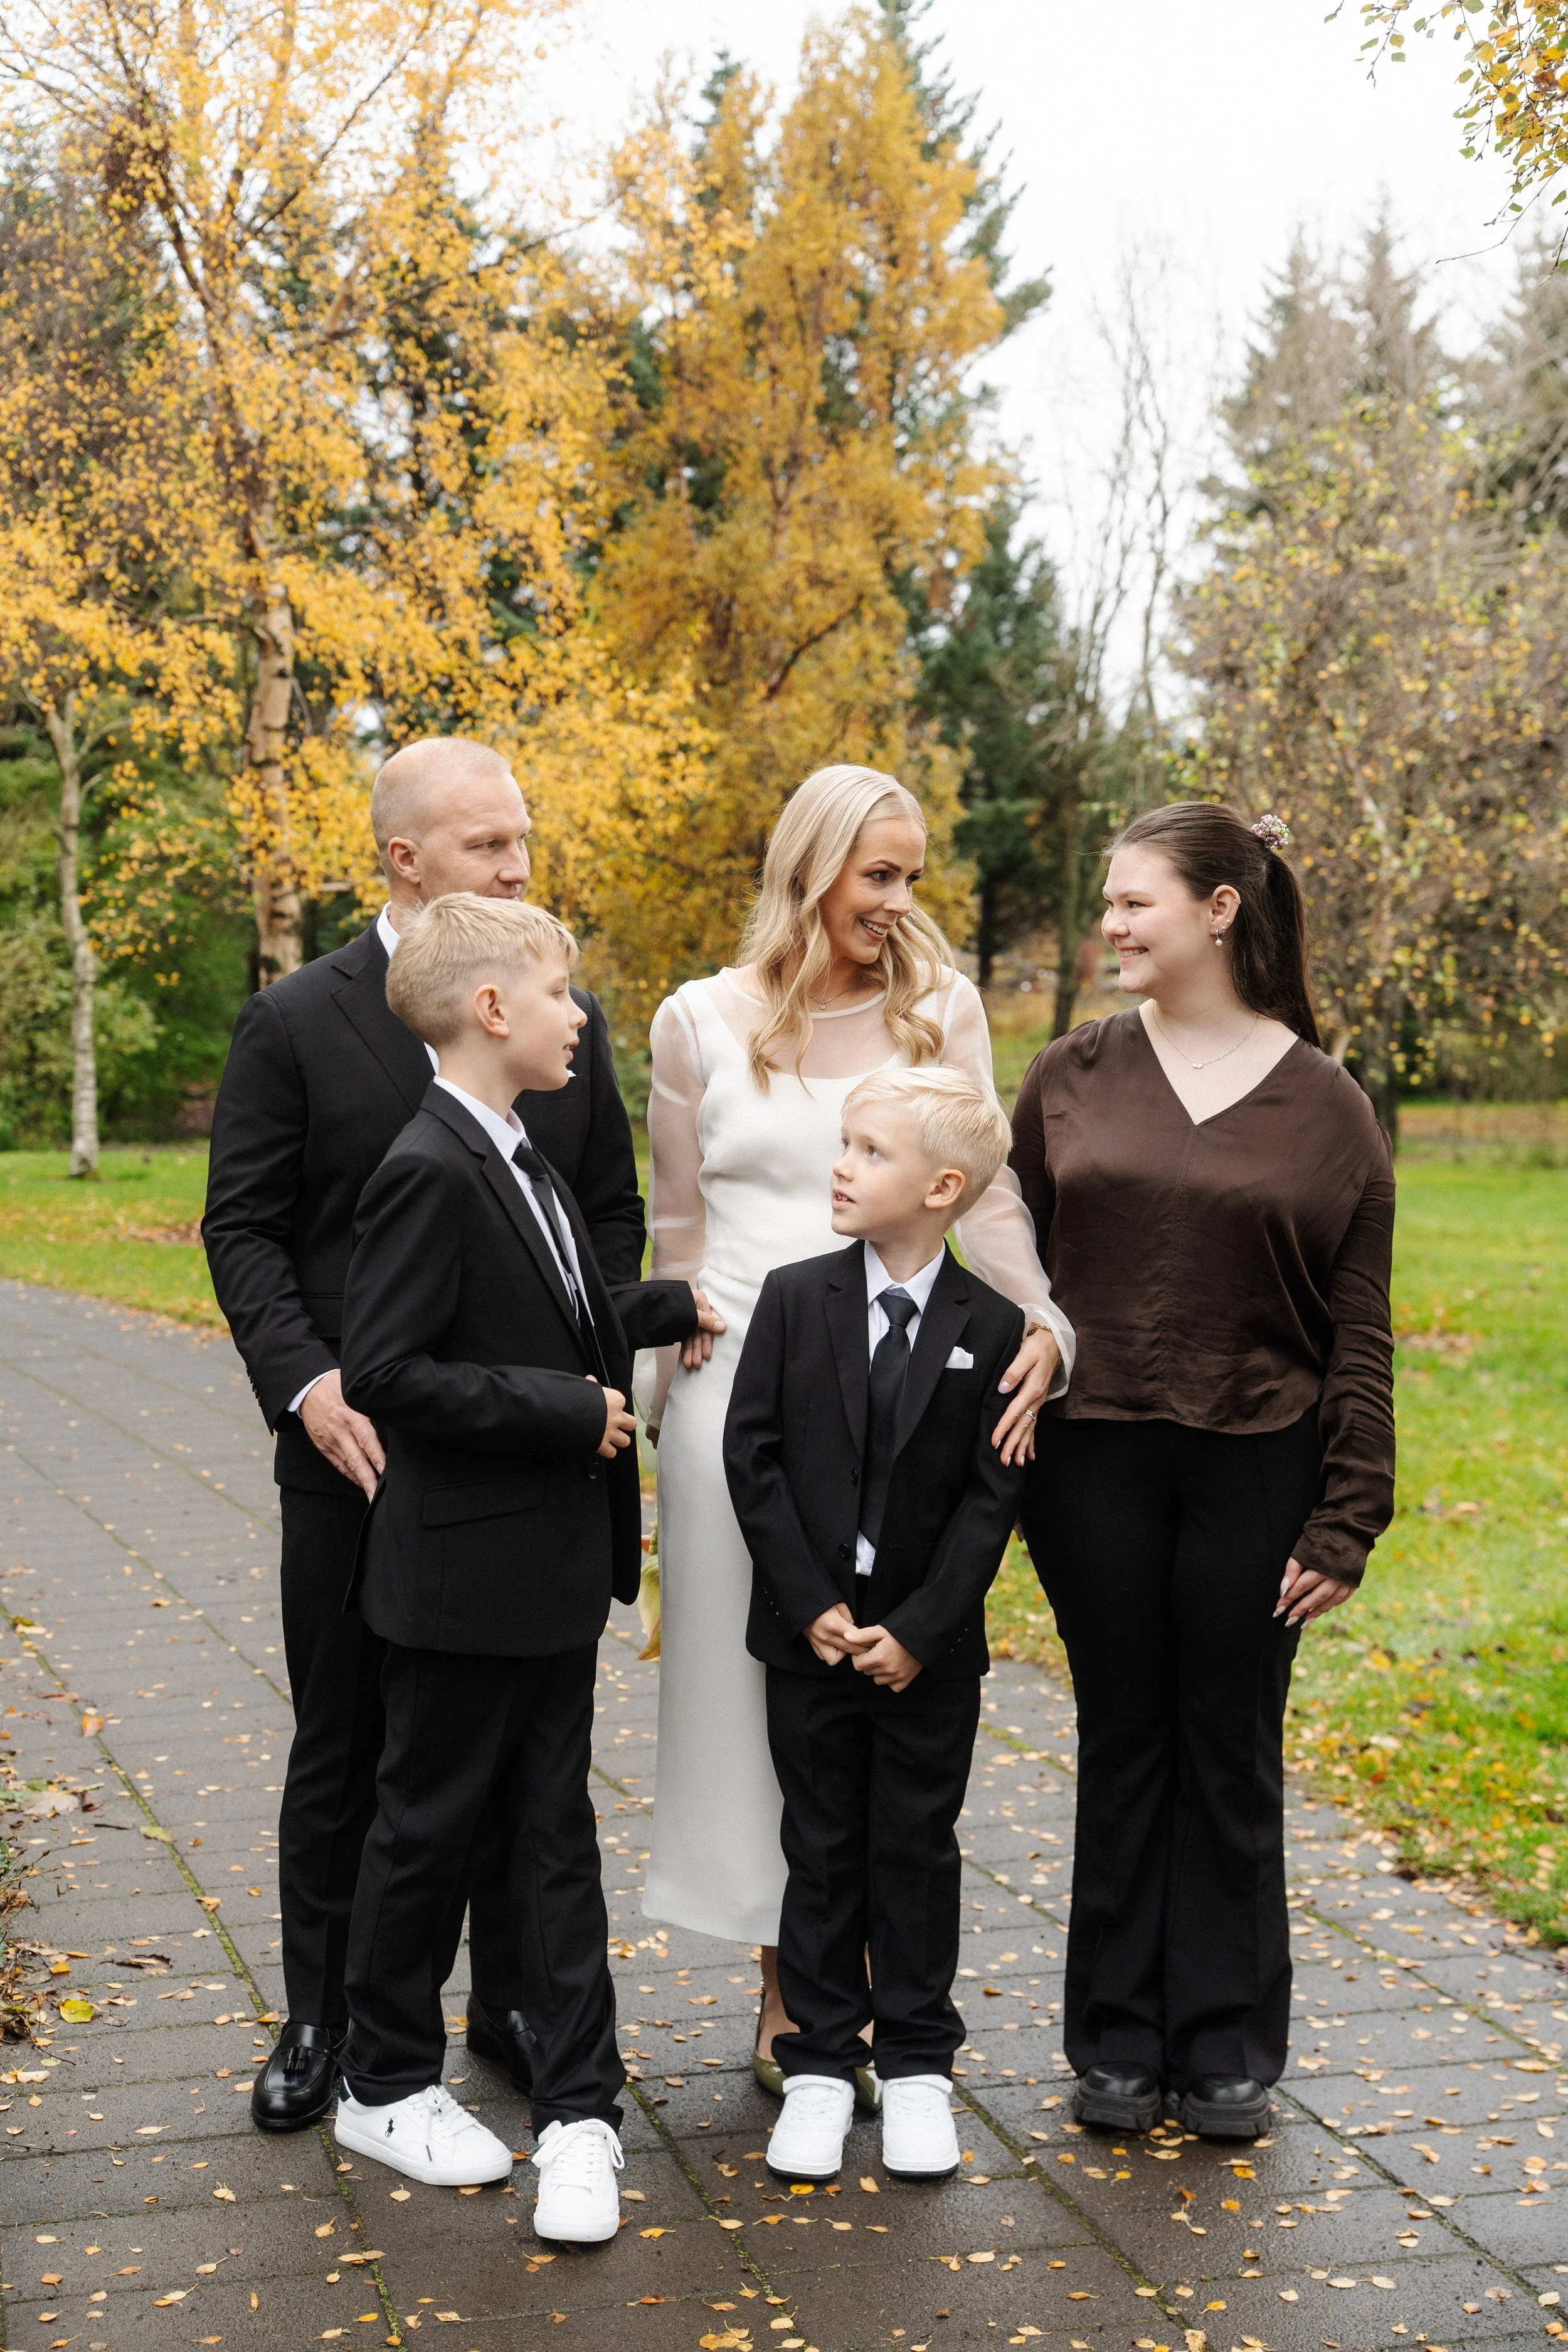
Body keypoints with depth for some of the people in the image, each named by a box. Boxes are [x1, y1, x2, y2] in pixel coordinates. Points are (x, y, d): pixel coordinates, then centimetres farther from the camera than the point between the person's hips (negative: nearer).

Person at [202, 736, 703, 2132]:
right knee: (342, 1749, 10)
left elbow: (615, 1209, 10)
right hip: (361, 1447, -2)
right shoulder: (294, 1023, -3)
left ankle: (511, 2000, 27)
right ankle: (323, 2016, 25)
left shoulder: (568, 1018, 6)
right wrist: (307, 1381, -16)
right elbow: (244, 1228, -3)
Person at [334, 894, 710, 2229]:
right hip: (467, 1577, -9)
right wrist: (566, 1408, -22)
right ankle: (386, 2089, 25)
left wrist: (672, 1307, 13)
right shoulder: (430, 1172, -19)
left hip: (555, 1570, 9)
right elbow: (385, 1373, -24)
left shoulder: (516, 1160, 12)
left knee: (553, 1832, 10)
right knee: (430, 1827, 8)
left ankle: (580, 2112, 16)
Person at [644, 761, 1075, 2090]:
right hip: (741, 1383, 0)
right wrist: (666, 1394, 11)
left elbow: (987, 1195, 2)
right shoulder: (702, 1022, 4)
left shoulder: (941, 1006, 6)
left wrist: (1042, 1327, -14)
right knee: (759, 1677, 5)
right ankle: (787, 1992, 18)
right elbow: (680, 1226, 10)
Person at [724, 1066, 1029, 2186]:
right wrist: (812, 1606, -12)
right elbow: (753, 1454, -4)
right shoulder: (793, 1298, -2)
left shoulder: (992, 1326, -5)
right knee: (822, 1849, 9)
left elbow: (993, 1494, -7)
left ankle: (918, 2064, 21)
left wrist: (918, 1630, -13)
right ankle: (821, 2063, 19)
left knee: (918, 1848, 9)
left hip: (930, 1649, -1)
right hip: (810, 1631, 1)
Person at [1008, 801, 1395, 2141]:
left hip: (1255, 1466, -1)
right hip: (1096, 1463, 2)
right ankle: (1118, 2044, 21)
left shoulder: (1324, 1106, -1)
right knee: (1123, 1742, 9)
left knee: (1233, 1753, 7)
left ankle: (1227, 2050, 21)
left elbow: (1360, 1337, 0)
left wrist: (1346, 1523, -4)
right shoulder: (1072, 1080, 4)